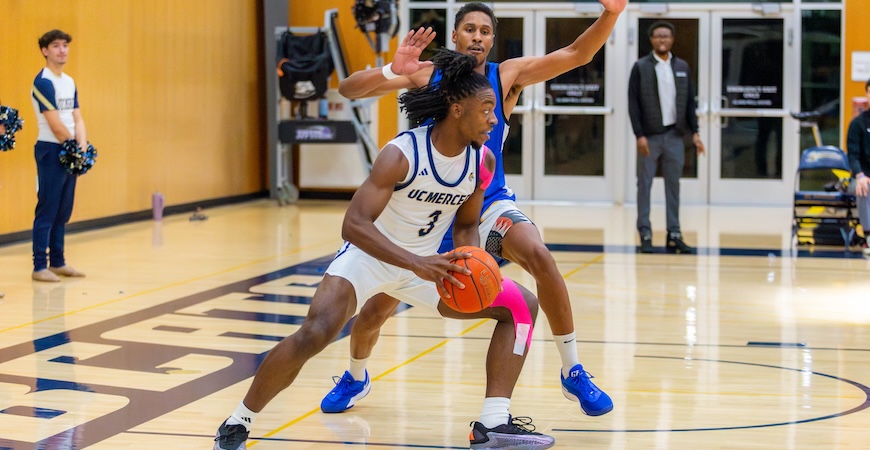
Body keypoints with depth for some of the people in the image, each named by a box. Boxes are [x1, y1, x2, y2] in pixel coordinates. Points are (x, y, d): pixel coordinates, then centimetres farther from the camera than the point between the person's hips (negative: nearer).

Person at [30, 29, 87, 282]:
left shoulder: (69, 82, 14)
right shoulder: (43, 82, -12)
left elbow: (77, 118, 12)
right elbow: (55, 124, -16)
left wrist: (82, 145, -5)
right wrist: (74, 147, -8)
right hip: (51, 151, -8)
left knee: (63, 211, 11)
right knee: (47, 211, -7)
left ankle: (57, 262, 18)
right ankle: (39, 266, -5)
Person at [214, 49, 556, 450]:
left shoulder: (483, 161, -8)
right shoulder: (402, 154, -26)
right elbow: (354, 225, -33)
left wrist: (469, 265, -15)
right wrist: (416, 264, -43)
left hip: (426, 263, 6)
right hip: (367, 256, -6)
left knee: (521, 305, -3)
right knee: (316, 332, -30)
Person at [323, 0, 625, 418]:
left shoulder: (507, 76, -8)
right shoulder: (426, 75, -8)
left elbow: (577, 54, -18)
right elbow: (347, 89, -17)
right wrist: (392, 71, -37)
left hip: (489, 202, -1)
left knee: (540, 258, -29)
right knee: (375, 309, 2)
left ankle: (573, 373, -15)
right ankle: (355, 378, 36)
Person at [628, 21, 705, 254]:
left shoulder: (682, 67, 9)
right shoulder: (641, 67, -1)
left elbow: (689, 102, 10)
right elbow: (633, 103, -5)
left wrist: (694, 132, 3)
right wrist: (639, 135, -13)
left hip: (674, 135, 3)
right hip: (649, 136, -3)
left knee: (673, 185, 5)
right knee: (645, 185, 0)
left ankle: (674, 235, 9)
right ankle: (645, 236, 4)